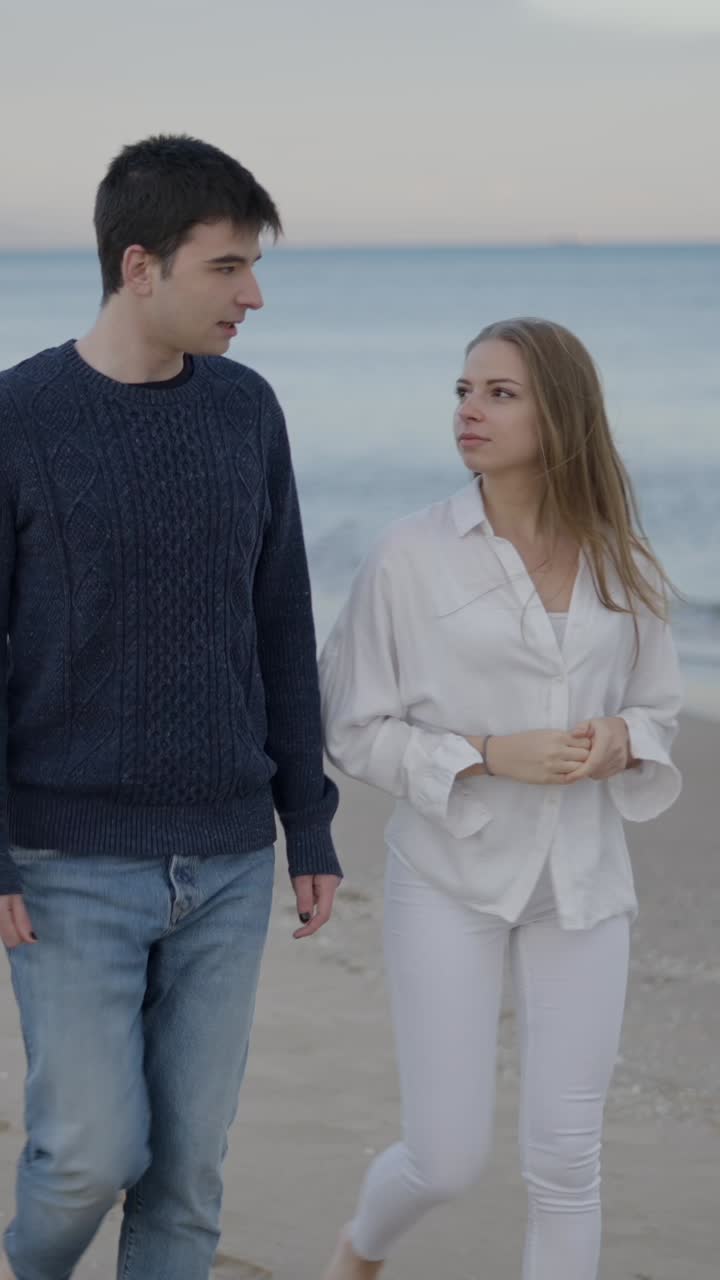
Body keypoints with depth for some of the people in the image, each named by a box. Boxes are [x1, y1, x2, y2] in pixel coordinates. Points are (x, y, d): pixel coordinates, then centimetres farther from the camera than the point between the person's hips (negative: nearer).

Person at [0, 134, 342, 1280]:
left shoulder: (248, 412, 5)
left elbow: (282, 635, 10)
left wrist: (312, 830, 9)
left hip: (228, 862, 4)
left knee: (191, 1158, 6)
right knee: (97, 1149, -3)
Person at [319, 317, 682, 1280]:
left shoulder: (622, 566, 1)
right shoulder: (411, 557, -8)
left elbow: (658, 707, 13)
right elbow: (355, 731, -5)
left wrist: (620, 740, -11)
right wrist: (489, 754, -18)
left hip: (580, 880, 3)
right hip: (452, 875, -3)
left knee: (565, 1159, 3)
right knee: (448, 1159, 1)